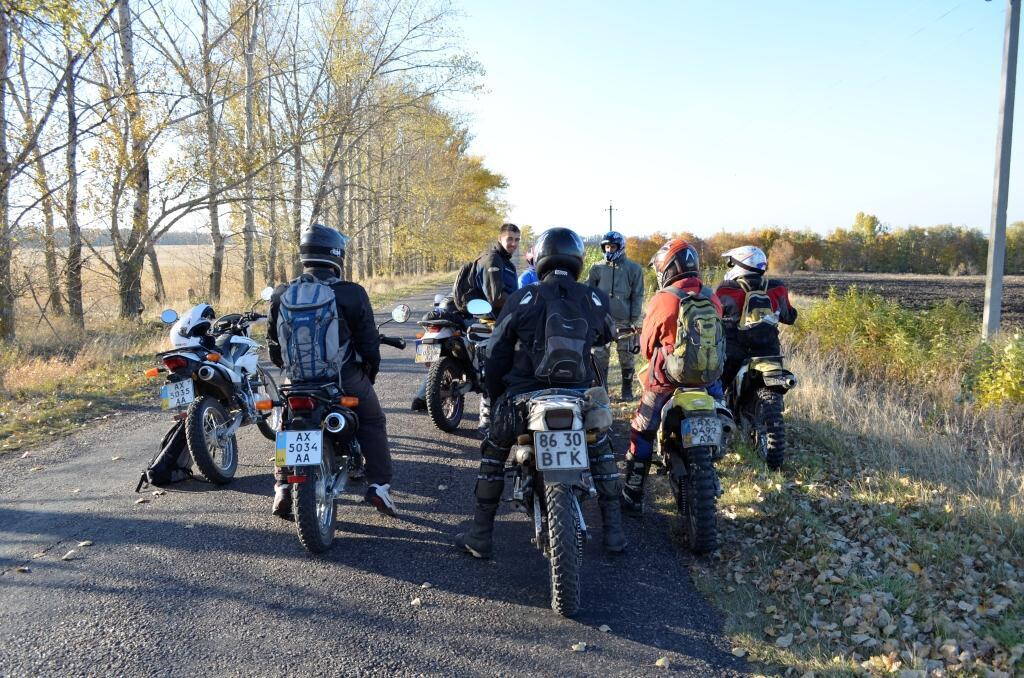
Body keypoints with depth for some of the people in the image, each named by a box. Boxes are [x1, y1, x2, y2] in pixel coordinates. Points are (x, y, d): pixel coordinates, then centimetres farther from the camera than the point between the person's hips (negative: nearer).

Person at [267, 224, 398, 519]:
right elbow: (368, 339, -7)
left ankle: (282, 486, 17)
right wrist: (371, 370, 11)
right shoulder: (351, 293, -13)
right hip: (346, 377, -3)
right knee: (373, 422, 17)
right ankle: (379, 485, 10)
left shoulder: (282, 294, -3)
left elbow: (274, 341, 6)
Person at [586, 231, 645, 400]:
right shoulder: (597, 268, 8)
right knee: (600, 357, 0)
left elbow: (637, 296, 3)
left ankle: (627, 390, 18)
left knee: (626, 357, 6)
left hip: (624, 321, -1)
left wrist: (635, 320, -4)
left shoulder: (633, 268, 3)